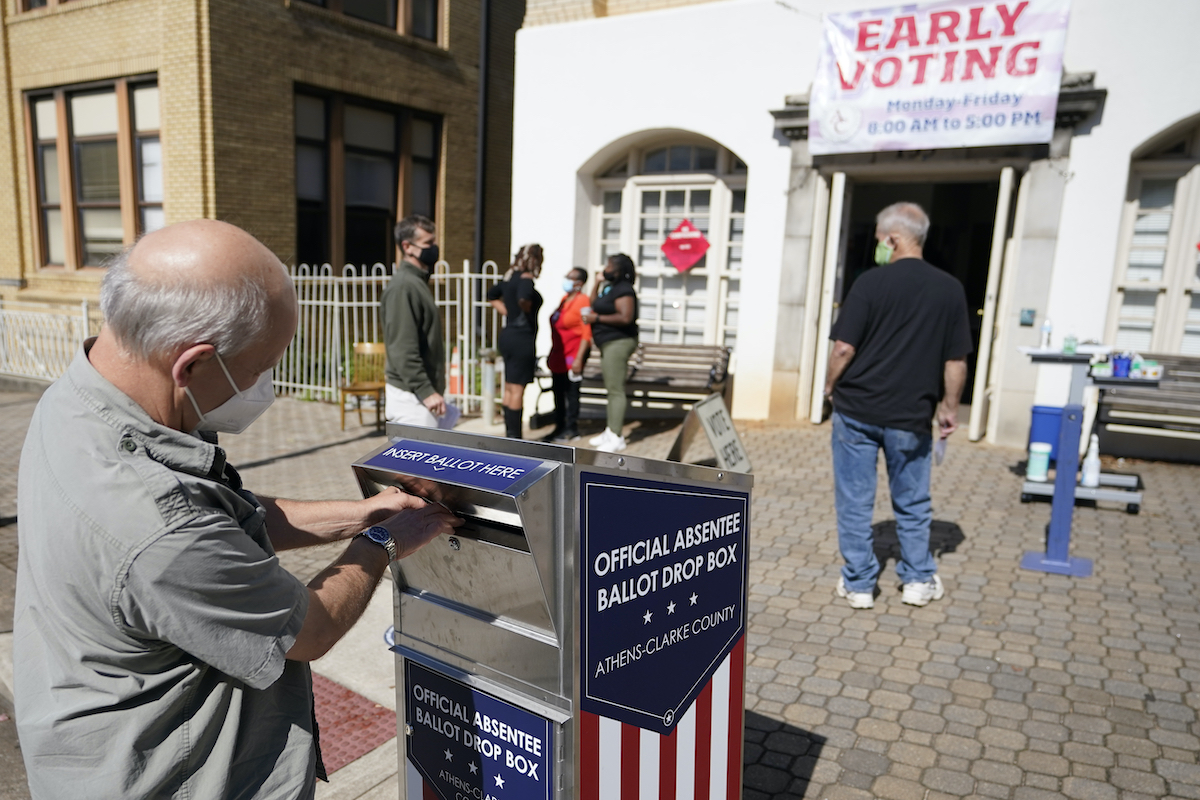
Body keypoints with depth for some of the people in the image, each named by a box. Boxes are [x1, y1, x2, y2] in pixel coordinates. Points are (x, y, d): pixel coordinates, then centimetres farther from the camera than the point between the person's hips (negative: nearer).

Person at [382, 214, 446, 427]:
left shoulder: (418, 282, 15)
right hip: (411, 398, -10)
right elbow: (403, 349, -22)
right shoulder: (403, 286, -15)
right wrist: (426, 391, -24)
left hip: (421, 394, 10)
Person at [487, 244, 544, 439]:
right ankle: (514, 435, 2)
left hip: (508, 335, 9)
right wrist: (529, 311, -15)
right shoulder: (526, 279, -15)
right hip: (522, 339, -9)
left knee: (509, 388, 14)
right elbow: (523, 299, -36)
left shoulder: (510, 278, 11)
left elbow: (492, 295, 25)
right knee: (517, 389, -4)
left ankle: (509, 433, 22)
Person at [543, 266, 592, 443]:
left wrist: (579, 359, -20)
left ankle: (571, 429, 10)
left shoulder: (583, 301, -13)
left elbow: (587, 334, -17)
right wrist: (551, 355, 20)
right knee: (558, 392, 13)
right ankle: (559, 426, 25)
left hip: (572, 356, -9)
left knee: (571, 392, -1)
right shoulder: (564, 299, 14)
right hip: (558, 355, 9)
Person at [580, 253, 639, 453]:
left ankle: (616, 438, -9)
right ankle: (610, 431, 24)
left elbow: (625, 318, -27)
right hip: (608, 344, 11)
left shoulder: (624, 290, -15)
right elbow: (594, 302, 33)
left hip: (618, 343, -11)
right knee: (612, 389, 15)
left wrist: (597, 318, -18)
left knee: (615, 390, -11)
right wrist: (597, 282, 18)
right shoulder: (609, 287, 17)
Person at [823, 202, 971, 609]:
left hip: (857, 410, -2)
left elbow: (844, 348, -12)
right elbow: (956, 362, 3)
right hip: (912, 415, 3)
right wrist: (949, 408, 14)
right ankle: (919, 580, 27)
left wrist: (831, 387, 4)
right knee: (912, 501, 18)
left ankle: (858, 584, 16)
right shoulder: (950, 289, 1)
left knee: (855, 501, 8)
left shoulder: (871, 282, -9)